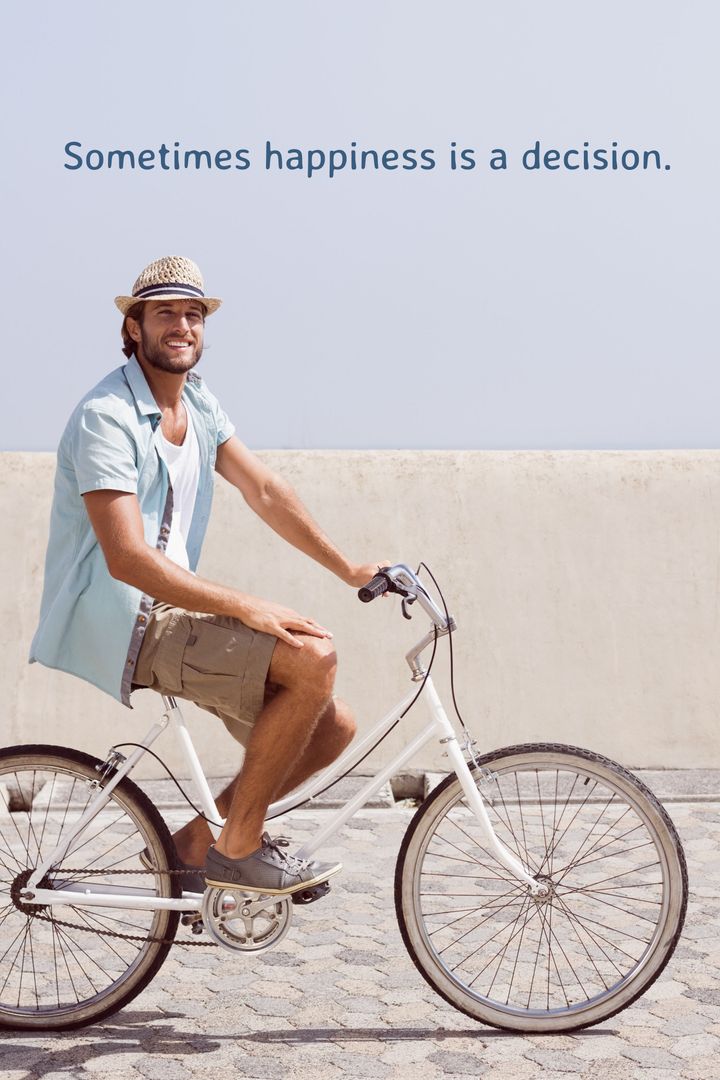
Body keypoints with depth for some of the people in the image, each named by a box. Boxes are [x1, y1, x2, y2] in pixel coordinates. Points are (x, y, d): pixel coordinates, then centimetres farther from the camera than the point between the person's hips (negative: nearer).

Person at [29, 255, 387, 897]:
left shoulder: (199, 405, 11)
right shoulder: (107, 418, -16)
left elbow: (265, 492, 12)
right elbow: (128, 558, -25)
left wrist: (350, 570, 5)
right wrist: (245, 607, -28)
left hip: (173, 610, 9)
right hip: (123, 625, -9)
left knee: (333, 726, 2)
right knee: (312, 656, -25)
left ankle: (191, 843, 13)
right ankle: (239, 847, -10)